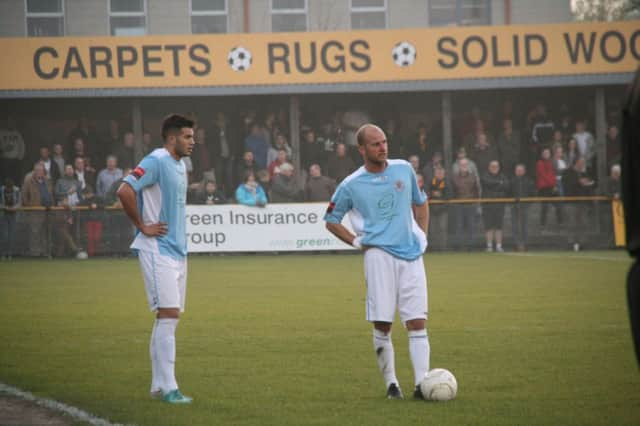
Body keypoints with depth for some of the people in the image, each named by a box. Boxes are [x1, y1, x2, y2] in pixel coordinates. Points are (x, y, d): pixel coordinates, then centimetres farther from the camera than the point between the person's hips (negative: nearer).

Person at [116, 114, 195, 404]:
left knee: (169, 318, 9)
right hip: (157, 251, -9)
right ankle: (168, 388, -12)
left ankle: (159, 385, 14)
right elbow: (125, 191, -24)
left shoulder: (180, 165, 16)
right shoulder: (156, 162, -13)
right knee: (168, 314, -12)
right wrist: (143, 227, -16)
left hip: (177, 251, 9)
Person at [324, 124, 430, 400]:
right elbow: (331, 220, 13)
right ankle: (391, 384, 6)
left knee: (417, 322, -6)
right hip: (379, 255, -2)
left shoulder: (404, 169, 10)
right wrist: (356, 242, 2)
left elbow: (420, 203, 26)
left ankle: (422, 384, -9)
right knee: (382, 324, -5)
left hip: (411, 254, 3)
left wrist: (423, 235, 14)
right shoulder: (351, 185, 1)